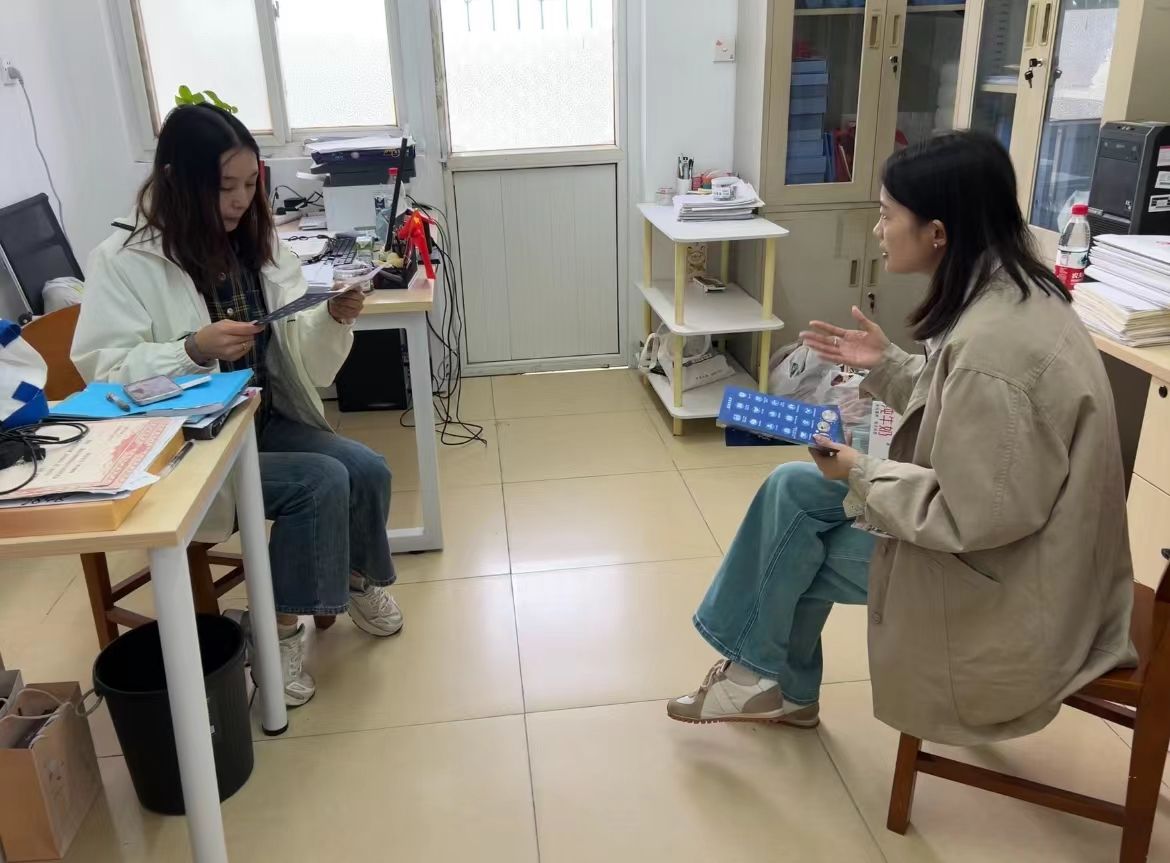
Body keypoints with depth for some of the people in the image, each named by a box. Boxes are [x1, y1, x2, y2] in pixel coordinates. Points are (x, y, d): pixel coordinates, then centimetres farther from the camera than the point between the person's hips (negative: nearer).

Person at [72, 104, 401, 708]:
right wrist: (194, 350, -30)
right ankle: (278, 626, -5)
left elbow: (300, 355, 5)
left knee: (369, 470, -15)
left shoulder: (257, 243, 5)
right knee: (322, 480, -25)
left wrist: (334, 319, -16)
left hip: (267, 421, 6)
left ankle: (357, 577, 16)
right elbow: (103, 369, -15)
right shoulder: (123, 260, -12)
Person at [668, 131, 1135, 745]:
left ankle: (778, 685, 31)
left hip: (1007, 580, -9)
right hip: (1009, 525, 9)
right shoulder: (1010, 292, -2)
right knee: (793, 487, 4)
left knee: (798, 550, 2)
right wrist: (888, 367, 3)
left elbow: (971, 518, -28)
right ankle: (772, 679, 19)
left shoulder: (992, 343, -33)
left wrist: (861, 475, -16)